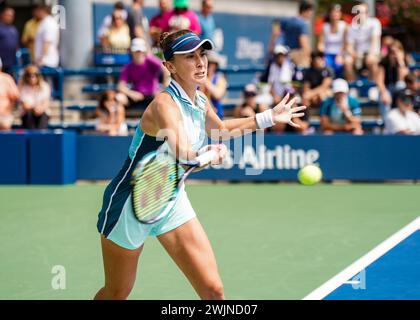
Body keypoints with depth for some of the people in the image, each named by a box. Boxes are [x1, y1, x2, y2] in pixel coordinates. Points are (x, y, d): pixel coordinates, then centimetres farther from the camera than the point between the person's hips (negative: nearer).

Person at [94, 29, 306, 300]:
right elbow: (182, 153, -47)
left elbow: (219, 129, 23)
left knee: (213, 291, -7)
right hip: (132, 204, -7)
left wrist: (268, 118, 21)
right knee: (116, 295, 11)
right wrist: (205, 154, -68)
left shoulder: (201, 102, -2)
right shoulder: (164, 104, -27)